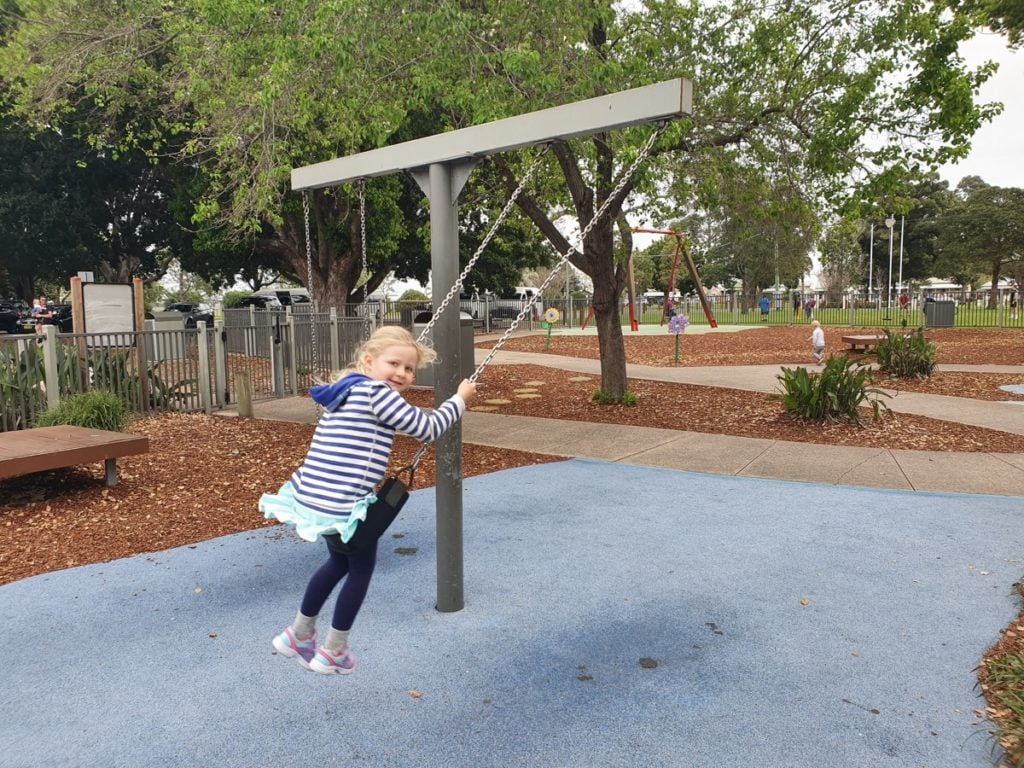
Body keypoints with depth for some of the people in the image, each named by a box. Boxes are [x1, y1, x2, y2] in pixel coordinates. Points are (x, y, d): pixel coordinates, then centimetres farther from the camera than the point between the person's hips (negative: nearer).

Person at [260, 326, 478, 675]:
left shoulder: (348, 389, 14)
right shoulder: (377, 393, -13)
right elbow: (427, 427, -11)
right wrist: (459, 399, 3)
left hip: (313, 495, 9)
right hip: (342, 505, -9)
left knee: (340, 562, 30)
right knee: (361, 568, 15)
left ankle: (298, 635, 43)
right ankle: (333, 653, 28)